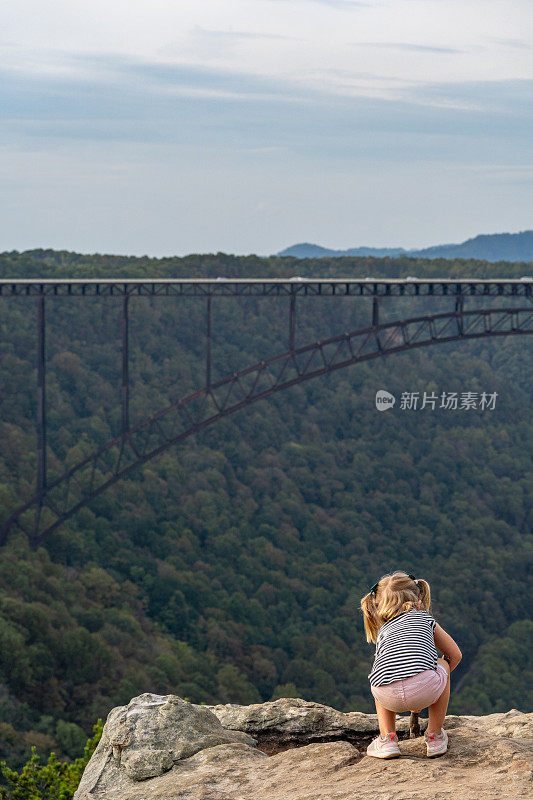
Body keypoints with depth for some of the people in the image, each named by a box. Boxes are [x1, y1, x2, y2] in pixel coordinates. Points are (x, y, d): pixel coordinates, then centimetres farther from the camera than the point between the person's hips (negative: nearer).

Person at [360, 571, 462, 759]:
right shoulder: (425, 619, 28)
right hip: (426, 689, -2)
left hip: (389, 698, 3)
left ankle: (387, 739, 24)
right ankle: (435, 737, 32)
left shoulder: (383, 632, 34)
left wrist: (412, 705, 63)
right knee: (443, 665, 33)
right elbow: (455, 655, 35)